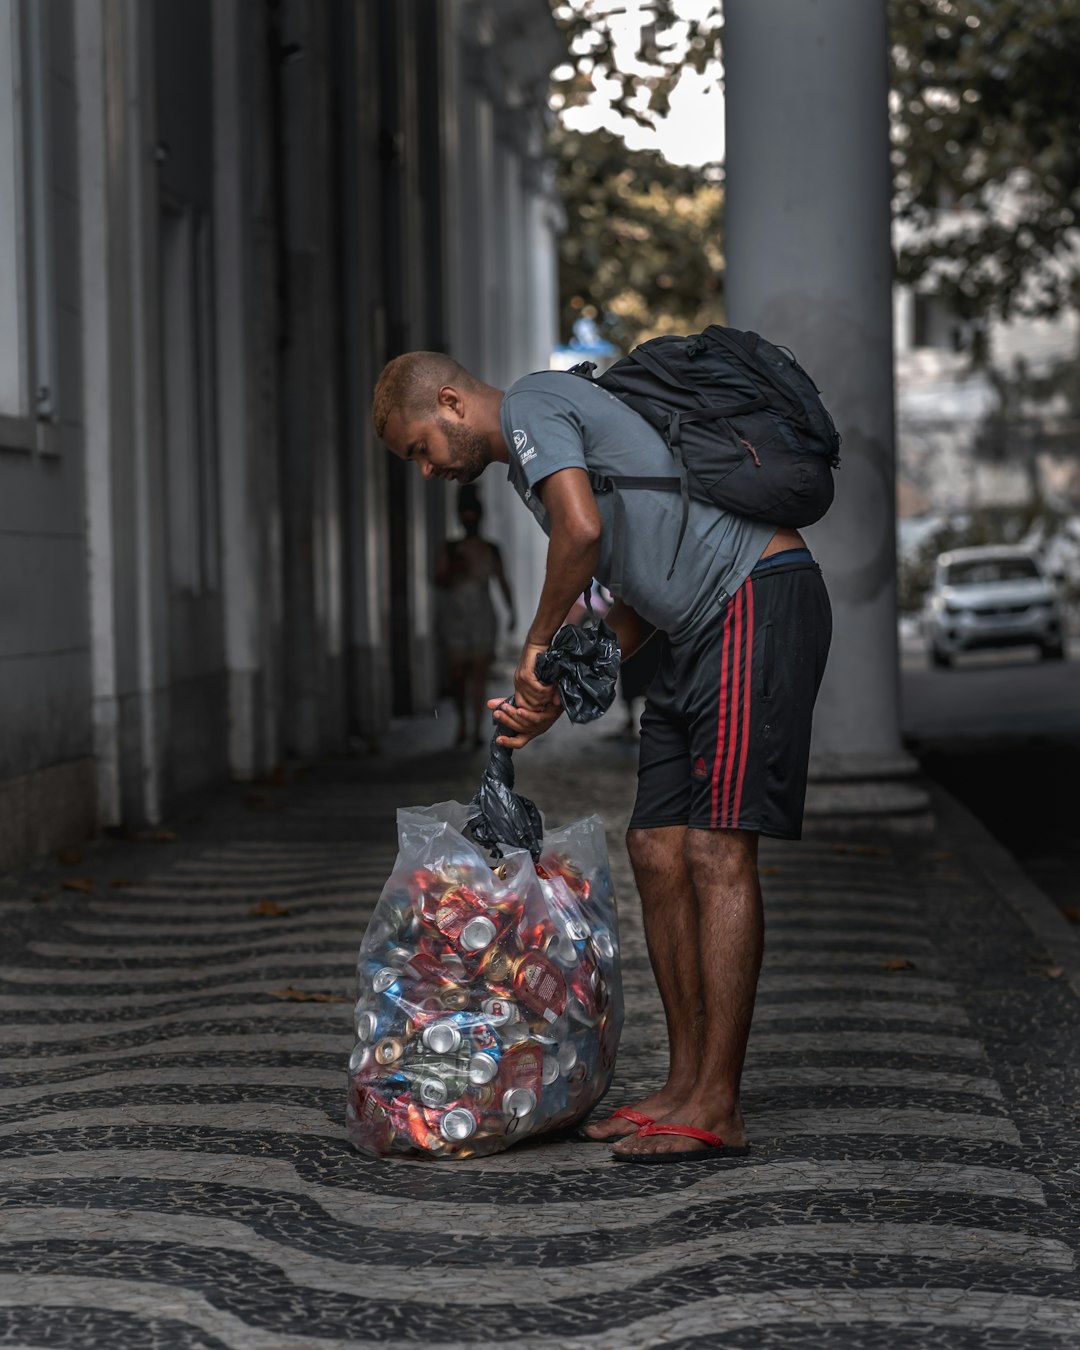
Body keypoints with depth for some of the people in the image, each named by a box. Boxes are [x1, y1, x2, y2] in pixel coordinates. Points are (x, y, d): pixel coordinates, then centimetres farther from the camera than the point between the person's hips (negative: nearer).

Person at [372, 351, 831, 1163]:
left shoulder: (531, 405, -5)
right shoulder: (536, 457, 24)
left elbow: (583, 531, -23)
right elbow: (633, 606, 24)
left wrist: (539, 644, -8)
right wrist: (557, 698, 13)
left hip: (760, 601, -10)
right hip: (698, 632, 10)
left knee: (718, 853, -12)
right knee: (658, 850, 8)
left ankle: (717, 1111, -11)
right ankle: (687, 1086, 13)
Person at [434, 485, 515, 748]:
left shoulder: (491, 550, 4)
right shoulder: (450, 549, 0)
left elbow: (502, 583, 12)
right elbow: (439, 581, -2)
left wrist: (512, 613, 9)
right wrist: (453, 571, -22)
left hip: (483, 620, 0)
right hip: (454, 618, 0)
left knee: (479, 673, -9)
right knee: (458, 674, 1)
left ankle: (478, 729, -11)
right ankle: (462, 723, 24)